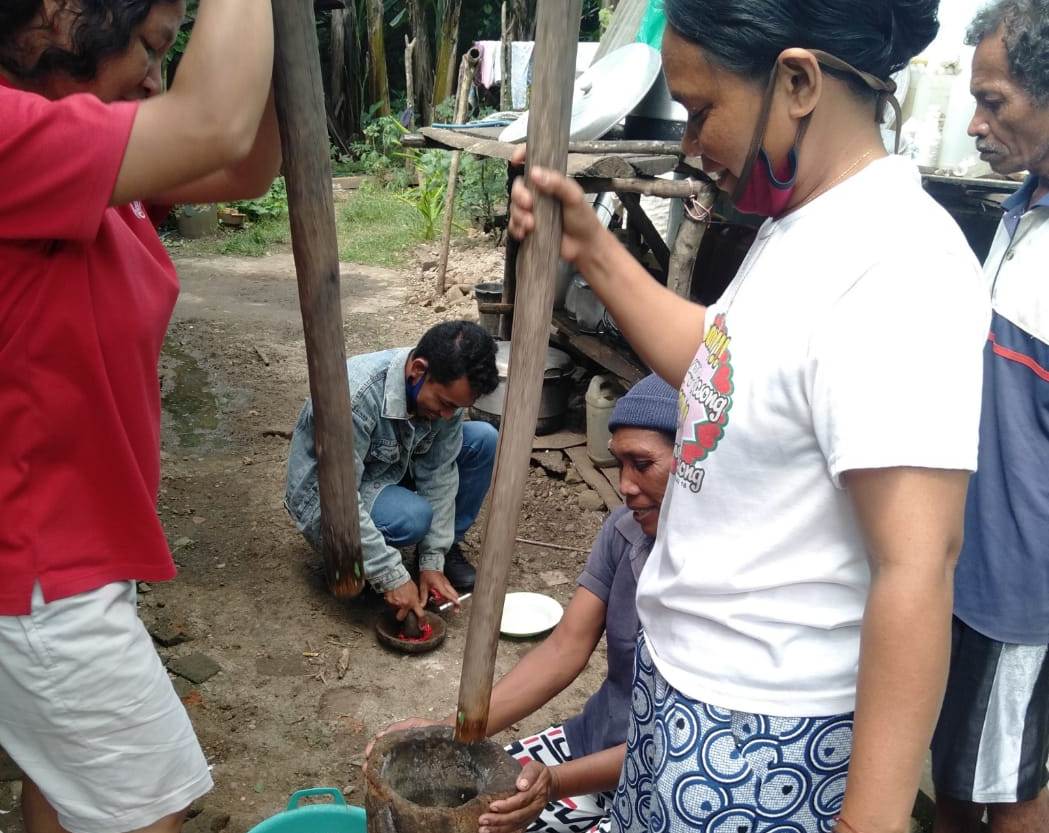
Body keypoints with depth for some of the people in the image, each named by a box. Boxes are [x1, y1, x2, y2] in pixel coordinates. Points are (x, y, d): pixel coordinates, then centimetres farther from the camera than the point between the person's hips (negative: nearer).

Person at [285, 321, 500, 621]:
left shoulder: (445, 387, -18)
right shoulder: (356, 396, -38)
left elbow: (439, 473, -11)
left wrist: (433, 561, -14)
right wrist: (392, 577, -32)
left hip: (391, 469, 6)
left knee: (484, 440, -12)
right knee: (412, 516, -34)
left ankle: (447, 547, 5)